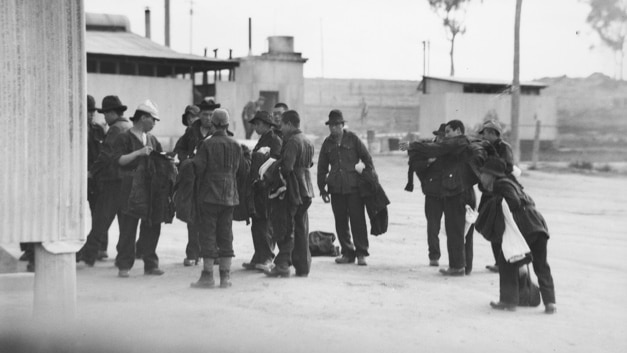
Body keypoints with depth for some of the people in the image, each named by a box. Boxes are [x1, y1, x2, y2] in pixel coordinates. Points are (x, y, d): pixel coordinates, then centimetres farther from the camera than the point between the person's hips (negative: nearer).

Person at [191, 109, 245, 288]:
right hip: (229, 196, 5)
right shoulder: (235, 146, 4)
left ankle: (208, 275, 0)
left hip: (209, 194, -5)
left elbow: (197, 167, -12)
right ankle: (225, 277, 10)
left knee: (208, 234, 0)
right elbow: (241, 170, 10)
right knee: (226, 235, 9)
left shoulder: (207, 144, -11)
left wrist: (198, 183, 7)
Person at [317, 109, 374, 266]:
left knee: (357, 220, -5)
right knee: (340, 222, 5)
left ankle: (361, 253, 1)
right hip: (336, 188, 4)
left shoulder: (352, 138, 2)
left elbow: (366, 158, 5)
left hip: (354, 186, -4)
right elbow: (322, 168, 16)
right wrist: (322, 189, 12)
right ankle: (347, 253, 15)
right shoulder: (327, 143, 11)